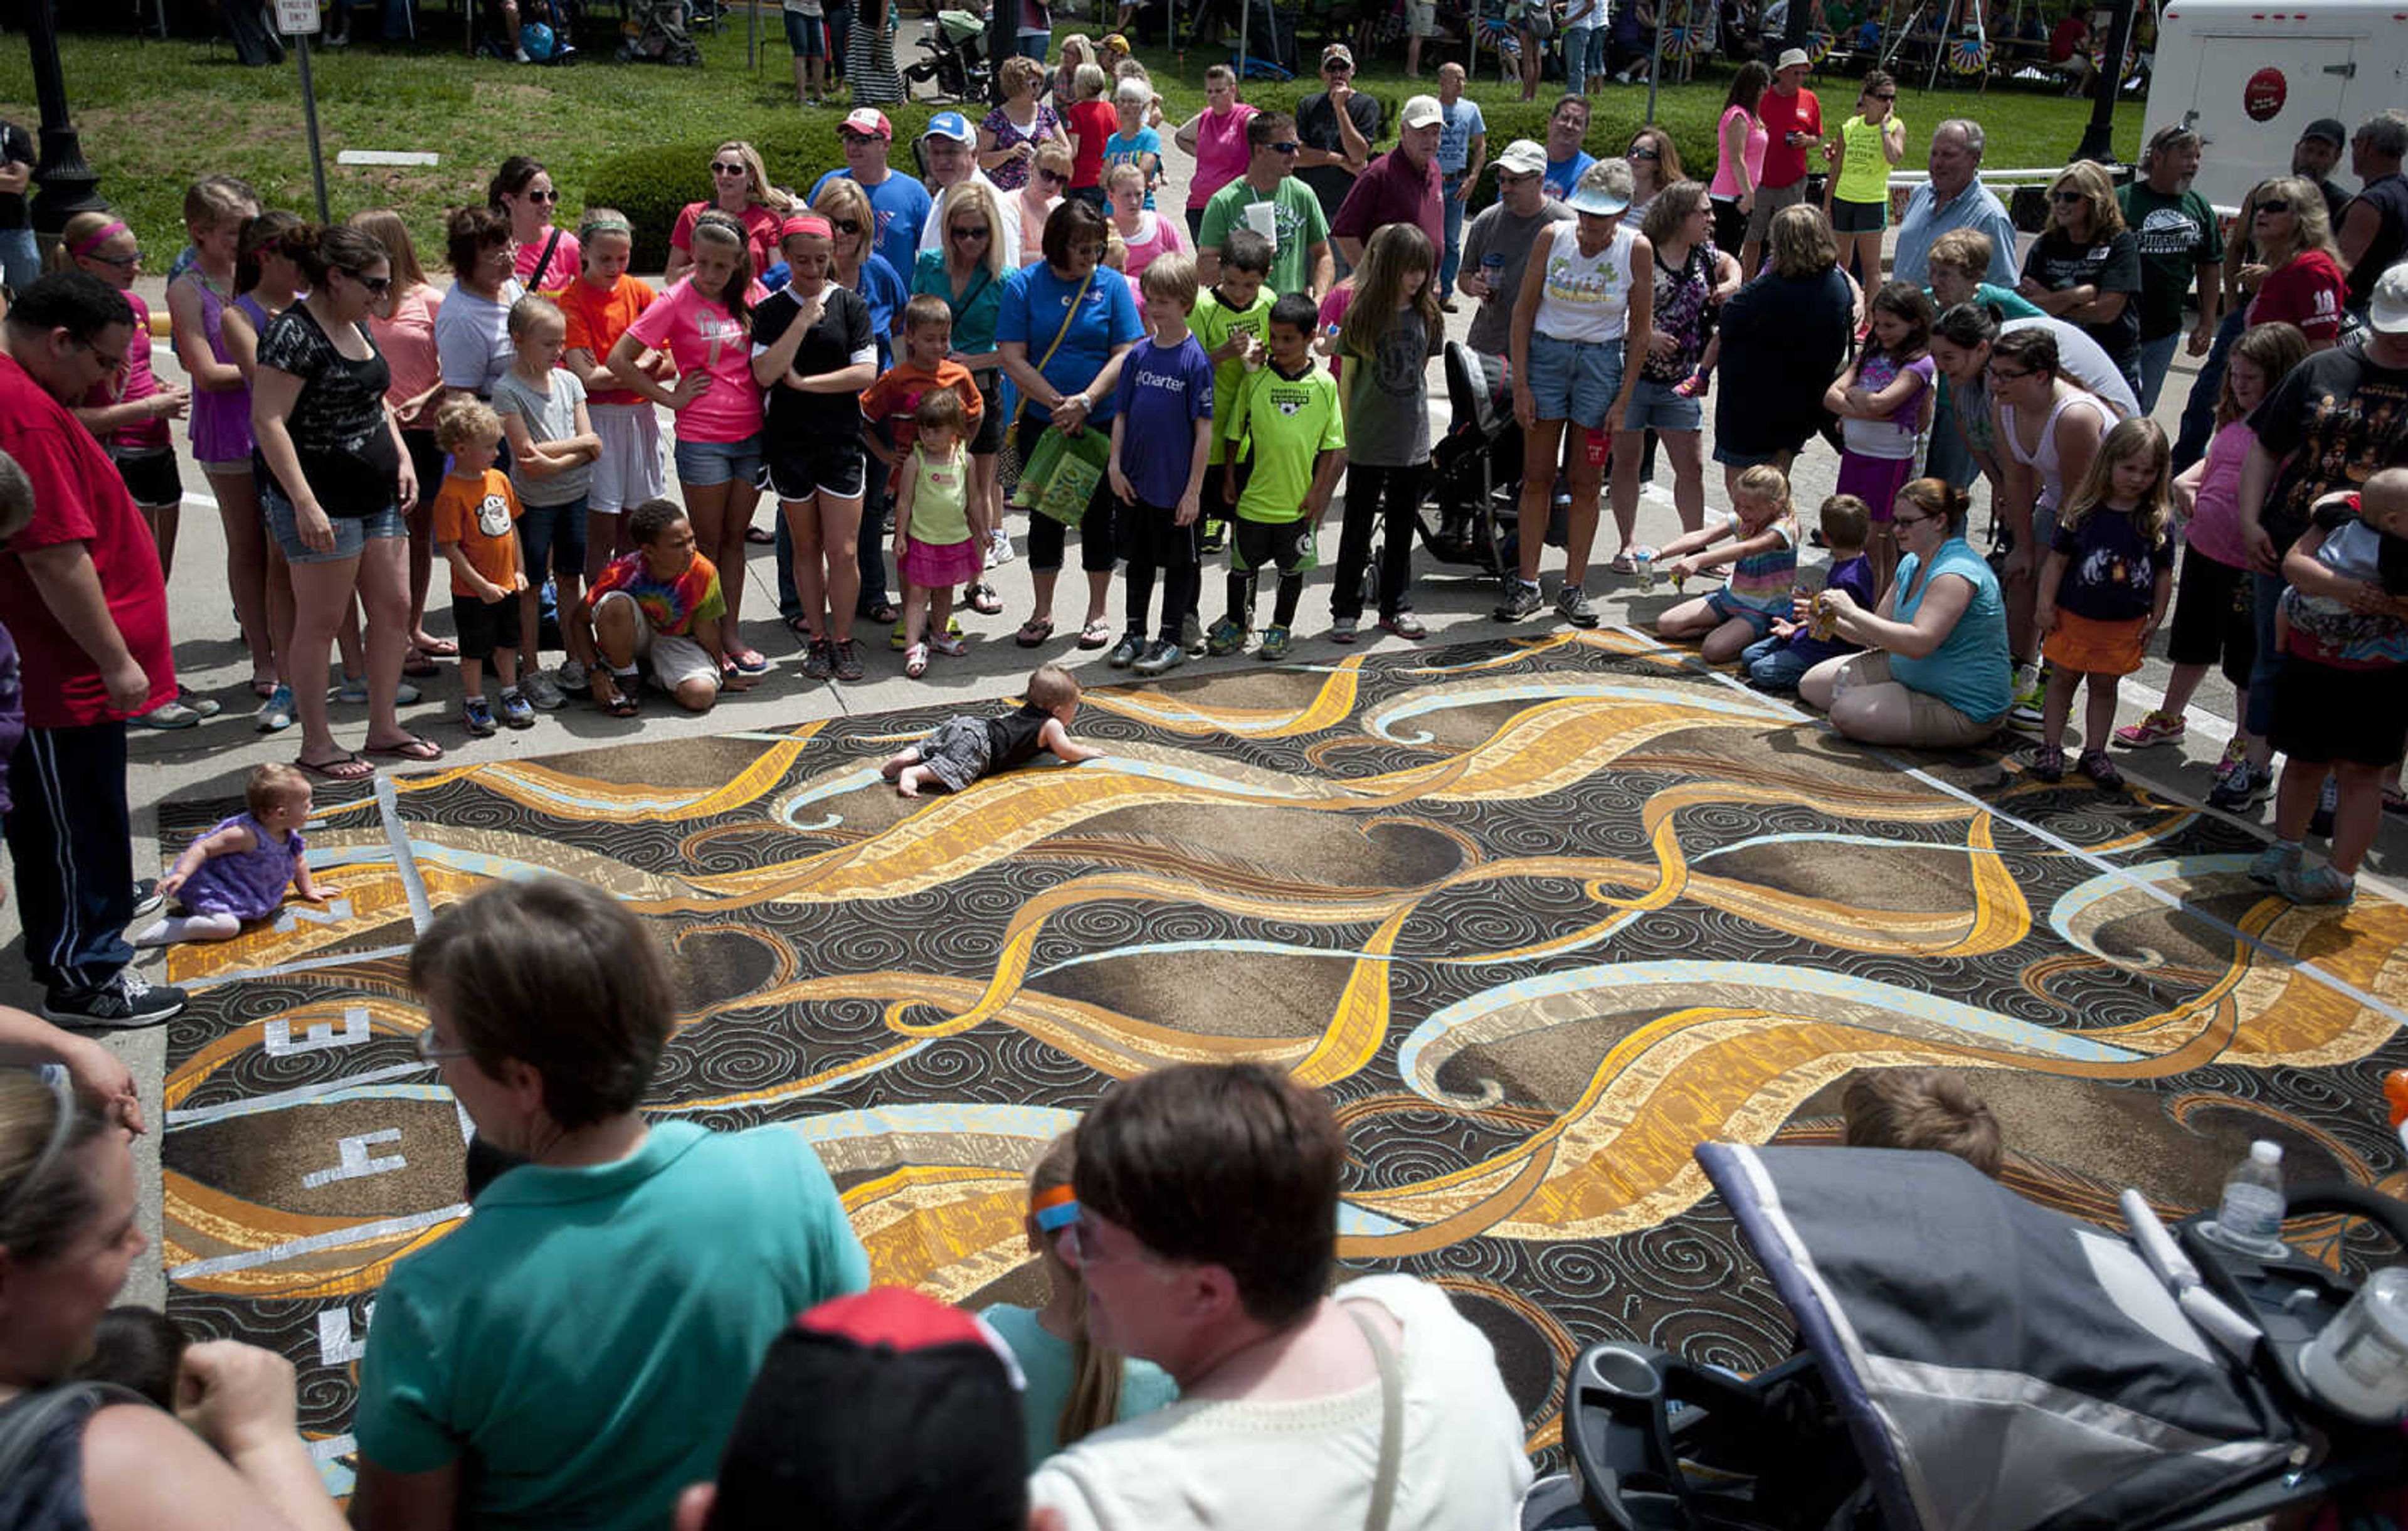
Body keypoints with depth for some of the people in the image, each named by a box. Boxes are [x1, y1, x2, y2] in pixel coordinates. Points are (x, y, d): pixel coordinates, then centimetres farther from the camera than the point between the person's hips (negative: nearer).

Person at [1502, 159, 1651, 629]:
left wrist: (1623, 401, -6)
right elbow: (1524, 309, 0)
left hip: (1601, 361, -1)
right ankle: (1527, 585, 10)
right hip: (1546, 353, 1)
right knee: (1537, 478, 2)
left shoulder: (1636, 249, -7)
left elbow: (1641, 329, -2)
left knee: (1585, 483, 3)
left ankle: (1574, 589, 12)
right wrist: (1520, 384, -5)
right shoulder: (1552, 237, -5)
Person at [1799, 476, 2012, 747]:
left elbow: (1919, 643, -36)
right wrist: (1833, 621, -12)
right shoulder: (1912, 563, 7)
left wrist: (1852, 613, -31)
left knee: (1847, 713, -26)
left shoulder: (1956, 573, -24)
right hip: (1905, 672, 9)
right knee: (1812, 686, 8)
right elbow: (1878, 632, 8)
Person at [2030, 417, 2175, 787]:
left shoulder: (2159, 520, -7)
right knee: (2064, 678, 10)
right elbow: (2057, 559, -6)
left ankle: (2094, 753, 22)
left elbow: (2164, 574, 2)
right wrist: (2046, 605, -7)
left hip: (2125, 624, 1)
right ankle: (2051, 748, 20)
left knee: (2105, 685, 12)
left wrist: (2156, 618, 3)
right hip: (2074, 616, -1)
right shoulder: (2084, 510, -12)